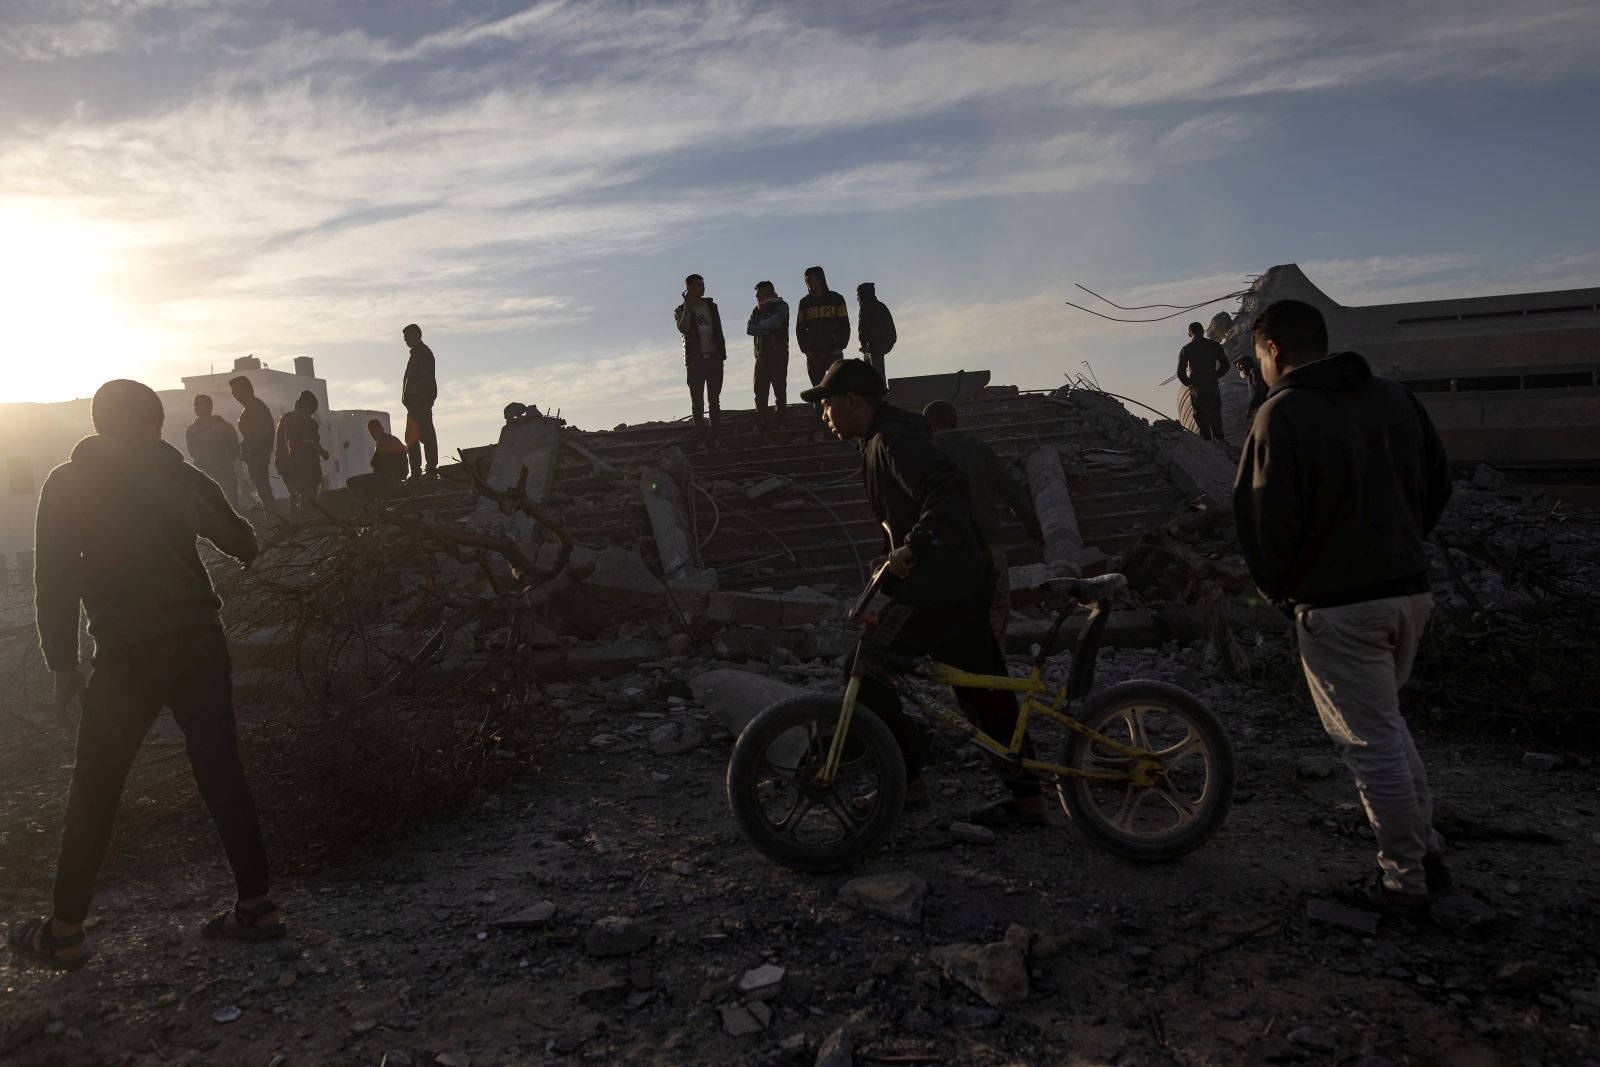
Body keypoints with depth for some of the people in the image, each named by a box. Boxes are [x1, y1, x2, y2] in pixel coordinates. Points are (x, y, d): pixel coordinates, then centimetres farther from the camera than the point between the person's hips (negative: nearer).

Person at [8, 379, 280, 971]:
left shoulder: (69, 483, 1)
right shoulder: (181, 477, 8)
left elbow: (54, 576, -7)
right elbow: (243, 544, 17)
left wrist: (62, 663, -3)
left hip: (129, 654, -3)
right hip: (201, 641, 3)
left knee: (94, 793, 9)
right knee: (222, 776, 7)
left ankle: (63, 931, 17)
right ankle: (256, 905, 11)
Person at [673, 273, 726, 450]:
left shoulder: (711, 306, 12)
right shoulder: (681, 311, 1)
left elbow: (718, 331, 13)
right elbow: (683, 328, -19)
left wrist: (722, 353, 5)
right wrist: (688, 306, -20)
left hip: (714, 358, 3)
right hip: (695, 361, -3)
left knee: (715, 401, 6)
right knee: (698, 402, -3)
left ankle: (715, 437, 10)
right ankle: (702, 439, -2)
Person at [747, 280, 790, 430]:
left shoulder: (781, 306, 4)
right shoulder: (757, 310, 20)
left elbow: (775, 322, -16)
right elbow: (749, 329, 5)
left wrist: (760, 324, 1)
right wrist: (766, 328, -8)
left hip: (778, 354, -5)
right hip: (761, 354, 5)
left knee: (779, 388, -6)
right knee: (760, 390, -3)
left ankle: (780, 420, -3)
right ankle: (762, 421, -4)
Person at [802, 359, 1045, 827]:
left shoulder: (894, 438, -15)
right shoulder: (884, 438, 17)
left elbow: (947, 486, -32)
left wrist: (913, 548, -39)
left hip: (937, 588, -10)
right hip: (965, 584, 10)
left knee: (867, 673, -2)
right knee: (983, 694, 13)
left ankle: (907, 784, 8)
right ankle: (1028, 799, 20)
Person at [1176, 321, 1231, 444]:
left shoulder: (1185, 349, -4)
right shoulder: (1214, 345, 1)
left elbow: (1180, 373, -6)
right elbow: (1225, 365, 4)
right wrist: (1215, 377, 16)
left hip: (1196, 389, -2)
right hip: (1213, 387, 2)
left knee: (1201, 416, 8)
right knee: (1215, 413, 15)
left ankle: (1208, 440, 9)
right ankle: (1219, 438, 19)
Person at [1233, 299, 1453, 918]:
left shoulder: (1281, 414, -15)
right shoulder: (1393, 398, 7)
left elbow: (1266, 516, -20)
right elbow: (1438, 483, 13)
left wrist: (1275, 586, -2)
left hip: (1336, 606, -7)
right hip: (1410, 591, 7)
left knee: (1370, 742, 4)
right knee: (1385, 725, 23)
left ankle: (1403, 881, 15)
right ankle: (1426, 850, 30)